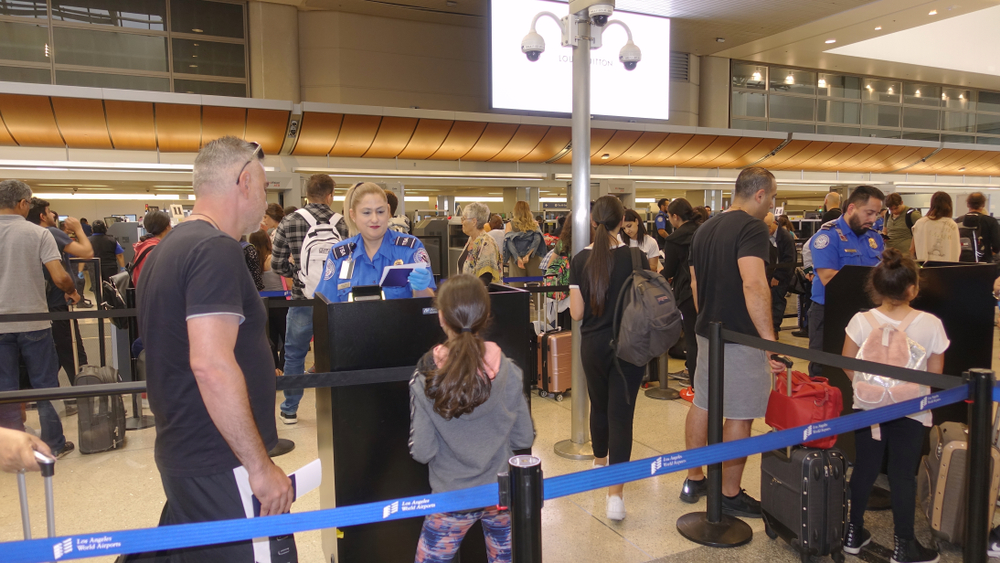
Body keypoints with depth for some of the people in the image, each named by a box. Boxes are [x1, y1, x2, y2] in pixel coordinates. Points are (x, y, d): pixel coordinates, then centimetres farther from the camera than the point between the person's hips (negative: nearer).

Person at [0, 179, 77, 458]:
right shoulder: (38, 233, -8)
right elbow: (60, 277, -16)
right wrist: (73, 292, 4)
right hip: (33, 321, -2)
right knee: (45, 385, 9)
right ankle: (54, 444, 17)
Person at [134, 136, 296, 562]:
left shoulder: (169, 247, 12)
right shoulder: (216, 249, -18)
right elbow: (212, 365, -27)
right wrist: (260, 466, -22)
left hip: (179, 455, 9)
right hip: (220, 467, -9)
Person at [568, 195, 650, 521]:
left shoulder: (581, 260, -6)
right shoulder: (635, 257, -11)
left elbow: (576, 313, -4)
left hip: (593, 344, 2)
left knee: (599, 406, 22)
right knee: (621, 413, -1)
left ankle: (600, 463, 45)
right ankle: (615, 492, -5)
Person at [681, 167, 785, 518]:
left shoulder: (705, 228, 11)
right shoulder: (751, 227, -16)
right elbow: (753, 284, -30)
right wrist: (770, 339, -30)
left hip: (708, 331, 9)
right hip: (741, 337, -8)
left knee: (702, 404, 16)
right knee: (739, 416, 3)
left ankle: (694, 480, 29)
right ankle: (730, 495, 15)